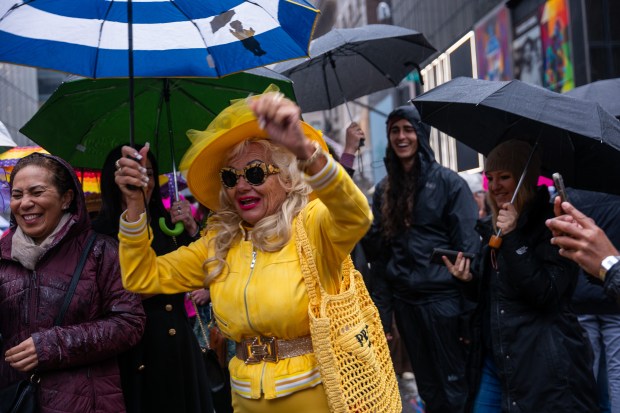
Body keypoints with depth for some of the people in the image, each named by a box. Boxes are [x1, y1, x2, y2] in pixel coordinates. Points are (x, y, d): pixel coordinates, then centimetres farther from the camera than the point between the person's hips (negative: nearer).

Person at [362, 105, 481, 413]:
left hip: (444, 298, -4)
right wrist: (383, 314, 6)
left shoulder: (447, 181, -4)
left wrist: (471, 312, -14)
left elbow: (468, 246, -9)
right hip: (404, 302, 5)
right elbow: (378, 254, 10)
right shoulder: (384, 190, 9)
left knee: (456, 388, 4)